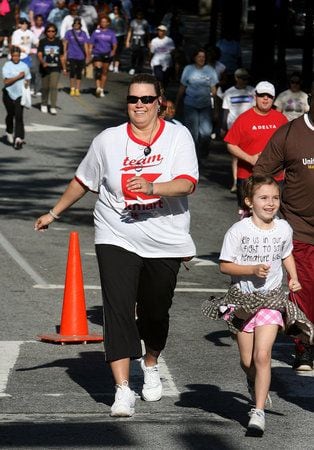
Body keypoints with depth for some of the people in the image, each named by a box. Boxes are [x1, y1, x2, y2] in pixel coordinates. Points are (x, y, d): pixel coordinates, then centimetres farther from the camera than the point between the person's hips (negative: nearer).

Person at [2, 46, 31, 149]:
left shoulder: (24, 66, 6)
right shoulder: (7, 66, -5)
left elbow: (27, 79, 19)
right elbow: (6, 81, -14)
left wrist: (26, 83, -2)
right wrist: (18, 77, -17)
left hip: (20, 94, 1)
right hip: (9, 93, -1)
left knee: (19, 116, -9)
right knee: (10, 114, 13)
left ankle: (18, 138, -14)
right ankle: (9, 131, 40)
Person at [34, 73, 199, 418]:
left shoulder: (178, 136, -3)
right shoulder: (108, 140, 1)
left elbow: (187, 183, -17)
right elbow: (83, 181, 16)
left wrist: (151, 187, -33)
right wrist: (54, 213, 23)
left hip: (165, 242, 0)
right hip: (117, 239, 0)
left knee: (156, 312, 12)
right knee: (118, 311, -14)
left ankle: (150, 366, 43)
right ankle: (122, 391, -17)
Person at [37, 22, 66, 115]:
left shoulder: (59, 42, 6)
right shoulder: (42, 42, -1)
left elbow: (62, 56, 14)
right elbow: (39, 54, -12)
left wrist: (64, 68, 15)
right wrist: (43, 62, -30)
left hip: (55, 68, 0)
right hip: (45, 68, 0)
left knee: (54, 86, -12)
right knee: (45, 87, 10)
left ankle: (53, 107, -12)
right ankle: (44, 104, 31)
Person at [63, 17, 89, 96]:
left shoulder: (83, 34, 9)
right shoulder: (69, 33, 4)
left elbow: (86, 45, 10)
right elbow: (65, 44, 6)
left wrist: (87, 56, 7)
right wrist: (65, 54, 0)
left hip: (81, 57, 2)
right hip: (71, 56, -2)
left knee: (79, 73, 5)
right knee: (72, 72, -13)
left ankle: (77, 90, 12)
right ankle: (72, 89, -4)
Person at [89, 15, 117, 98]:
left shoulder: (111, 33, 7)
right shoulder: (96, 32, 6)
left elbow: (114, 44, 4)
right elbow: (91, 43, 8)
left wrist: (113, 50, -15)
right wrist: (89, 53, 1)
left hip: (107, 54, 2)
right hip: (97, 53, -2)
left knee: (105, 72, 7)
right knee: (98, 69, -19)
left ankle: (102, 89, 16)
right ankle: (98, 88, -28)